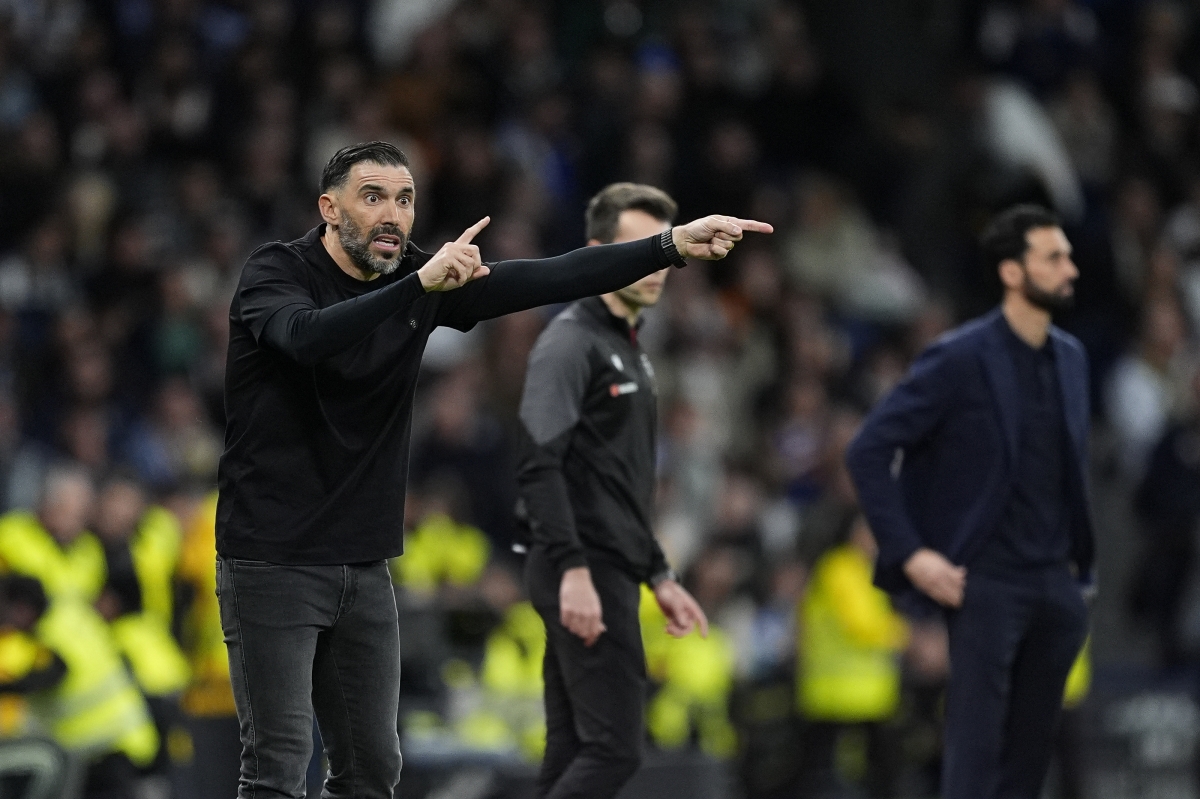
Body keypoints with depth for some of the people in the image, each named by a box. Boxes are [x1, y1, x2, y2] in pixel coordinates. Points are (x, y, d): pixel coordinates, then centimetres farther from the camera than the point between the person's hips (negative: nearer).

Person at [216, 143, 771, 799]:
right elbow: (306, 335, -32)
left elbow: (550, 280, -1)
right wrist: (420, 286, -42)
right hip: (274, 563, -6)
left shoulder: (421, 279, 4)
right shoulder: (275, 272, -10)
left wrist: (675, 244, -11)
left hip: (365, 566, 6)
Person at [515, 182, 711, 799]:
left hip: (610, 570, 10)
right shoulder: (571, 342, -10)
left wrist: (658, 576, 23)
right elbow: (538, 464, -21)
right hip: (585, 574, -10)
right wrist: (572, 569, -27)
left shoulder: (629, 352, 21)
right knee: (614, 748, -14)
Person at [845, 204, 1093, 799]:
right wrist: (910, 554, -16)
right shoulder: (959, 359, -10)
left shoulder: (1070, 358, 11)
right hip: (988, 582, -6)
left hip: (1057, 582, 6)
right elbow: (867, 453, -11)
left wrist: (1079, 558, 13)